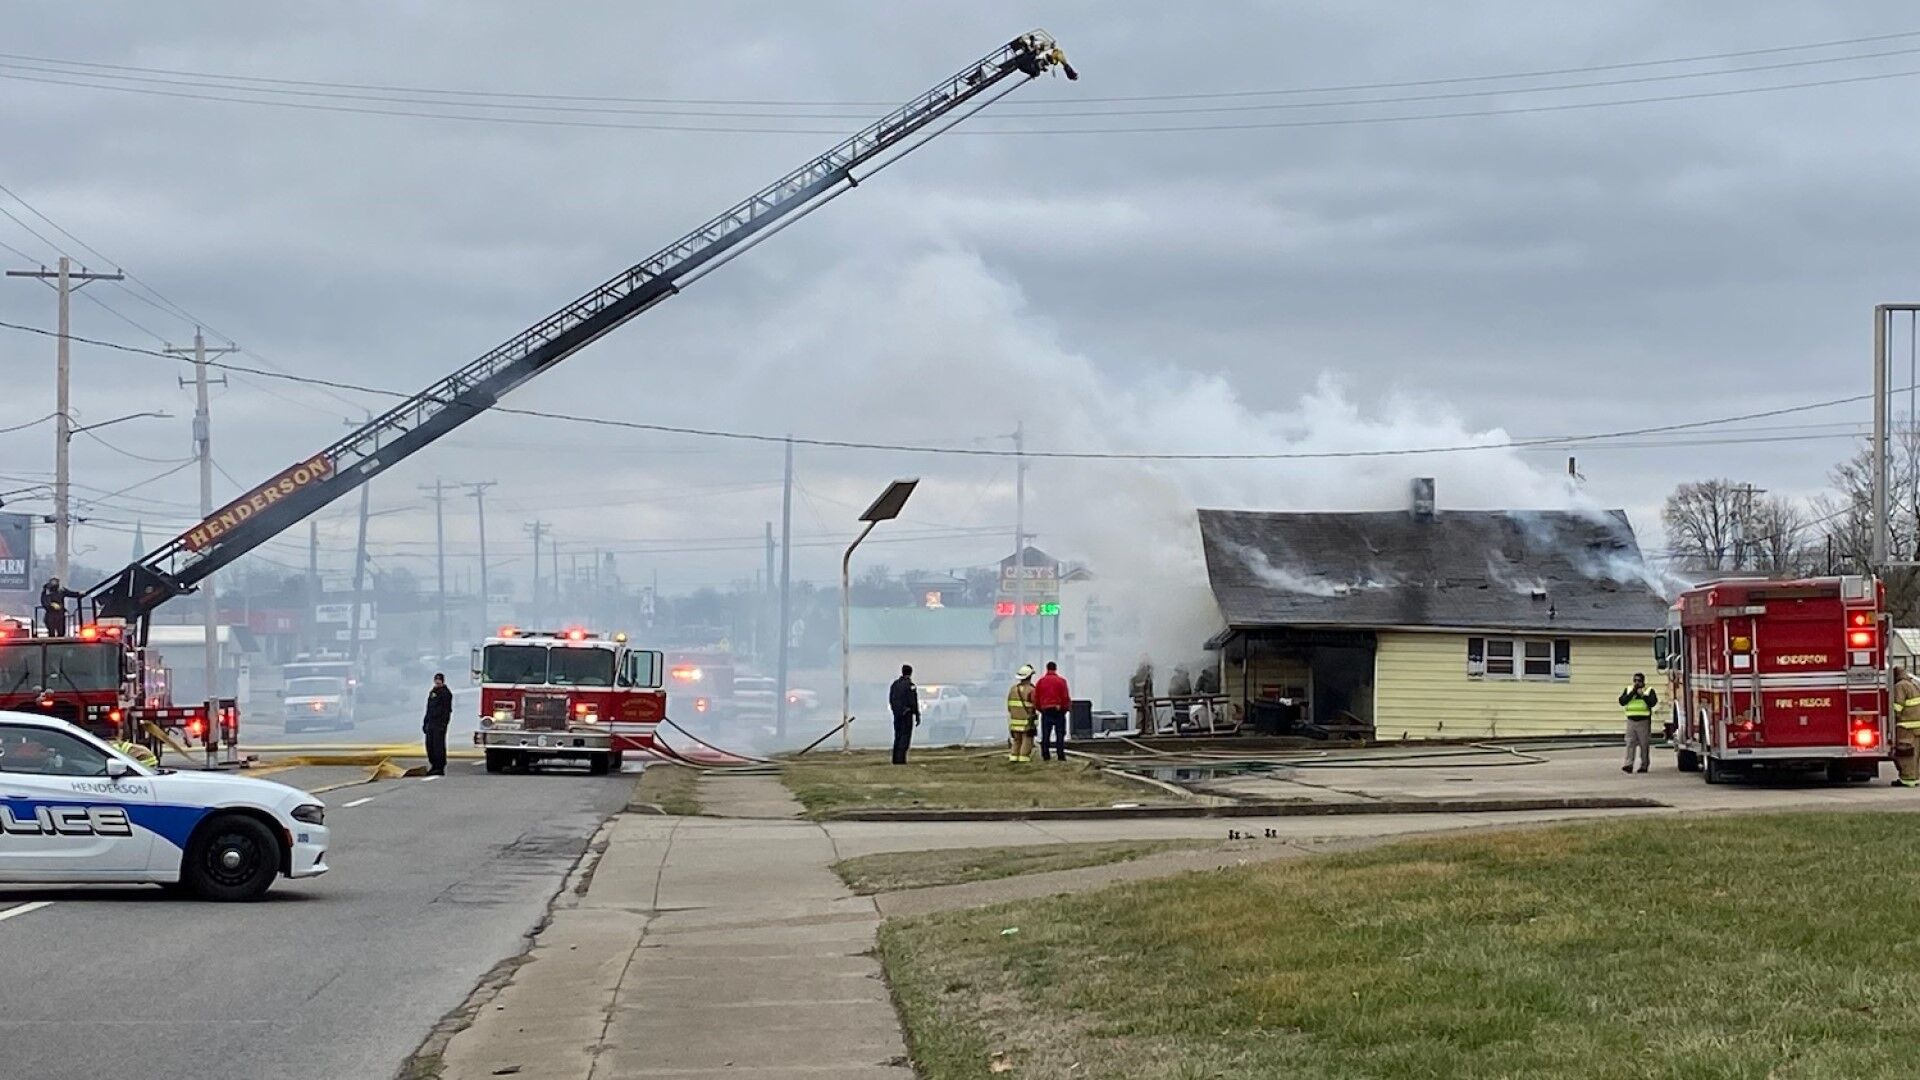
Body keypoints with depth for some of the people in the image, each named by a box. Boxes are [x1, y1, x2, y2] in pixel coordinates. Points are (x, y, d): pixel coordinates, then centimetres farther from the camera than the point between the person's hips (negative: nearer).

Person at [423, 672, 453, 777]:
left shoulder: (445, 693, -6)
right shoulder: (432, 692, 19)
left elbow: (447, 710, -13)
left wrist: (443, 723, -20)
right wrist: (425, 722, 20)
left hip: (439, 723, -8)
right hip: (431, 723, 8)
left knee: (438, 745, -9)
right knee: (430, 746, 7)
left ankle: (440, 768, -8)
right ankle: (434, 766, 14)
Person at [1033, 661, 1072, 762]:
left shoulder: (1041, 681, 4)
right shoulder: (1061, 680, -4)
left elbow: (1036, 698, 5)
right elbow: (1066, 697, -7)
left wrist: (1040, 708, 16)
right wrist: (1066, 708, 7)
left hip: (1045, 711, 2)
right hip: (1059, 711, -2)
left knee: (1045, 735, 5)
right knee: (1060, 734, 1)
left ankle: (1045, 755, 2)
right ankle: (1061, 755, -4)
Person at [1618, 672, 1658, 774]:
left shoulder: (1649, 690, 4)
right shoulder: (1628, 690, 12)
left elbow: (1653, 702, -10)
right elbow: (1622, 701, -1)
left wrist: (1642, 695, -15)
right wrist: (1632, 692, -7)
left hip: (1644, 721, -2)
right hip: (1631, 720, 2)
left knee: (1644, 744, 0)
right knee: (1630, 743, -7)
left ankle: (1644, 765, 7)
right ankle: (1628, 765, -13)